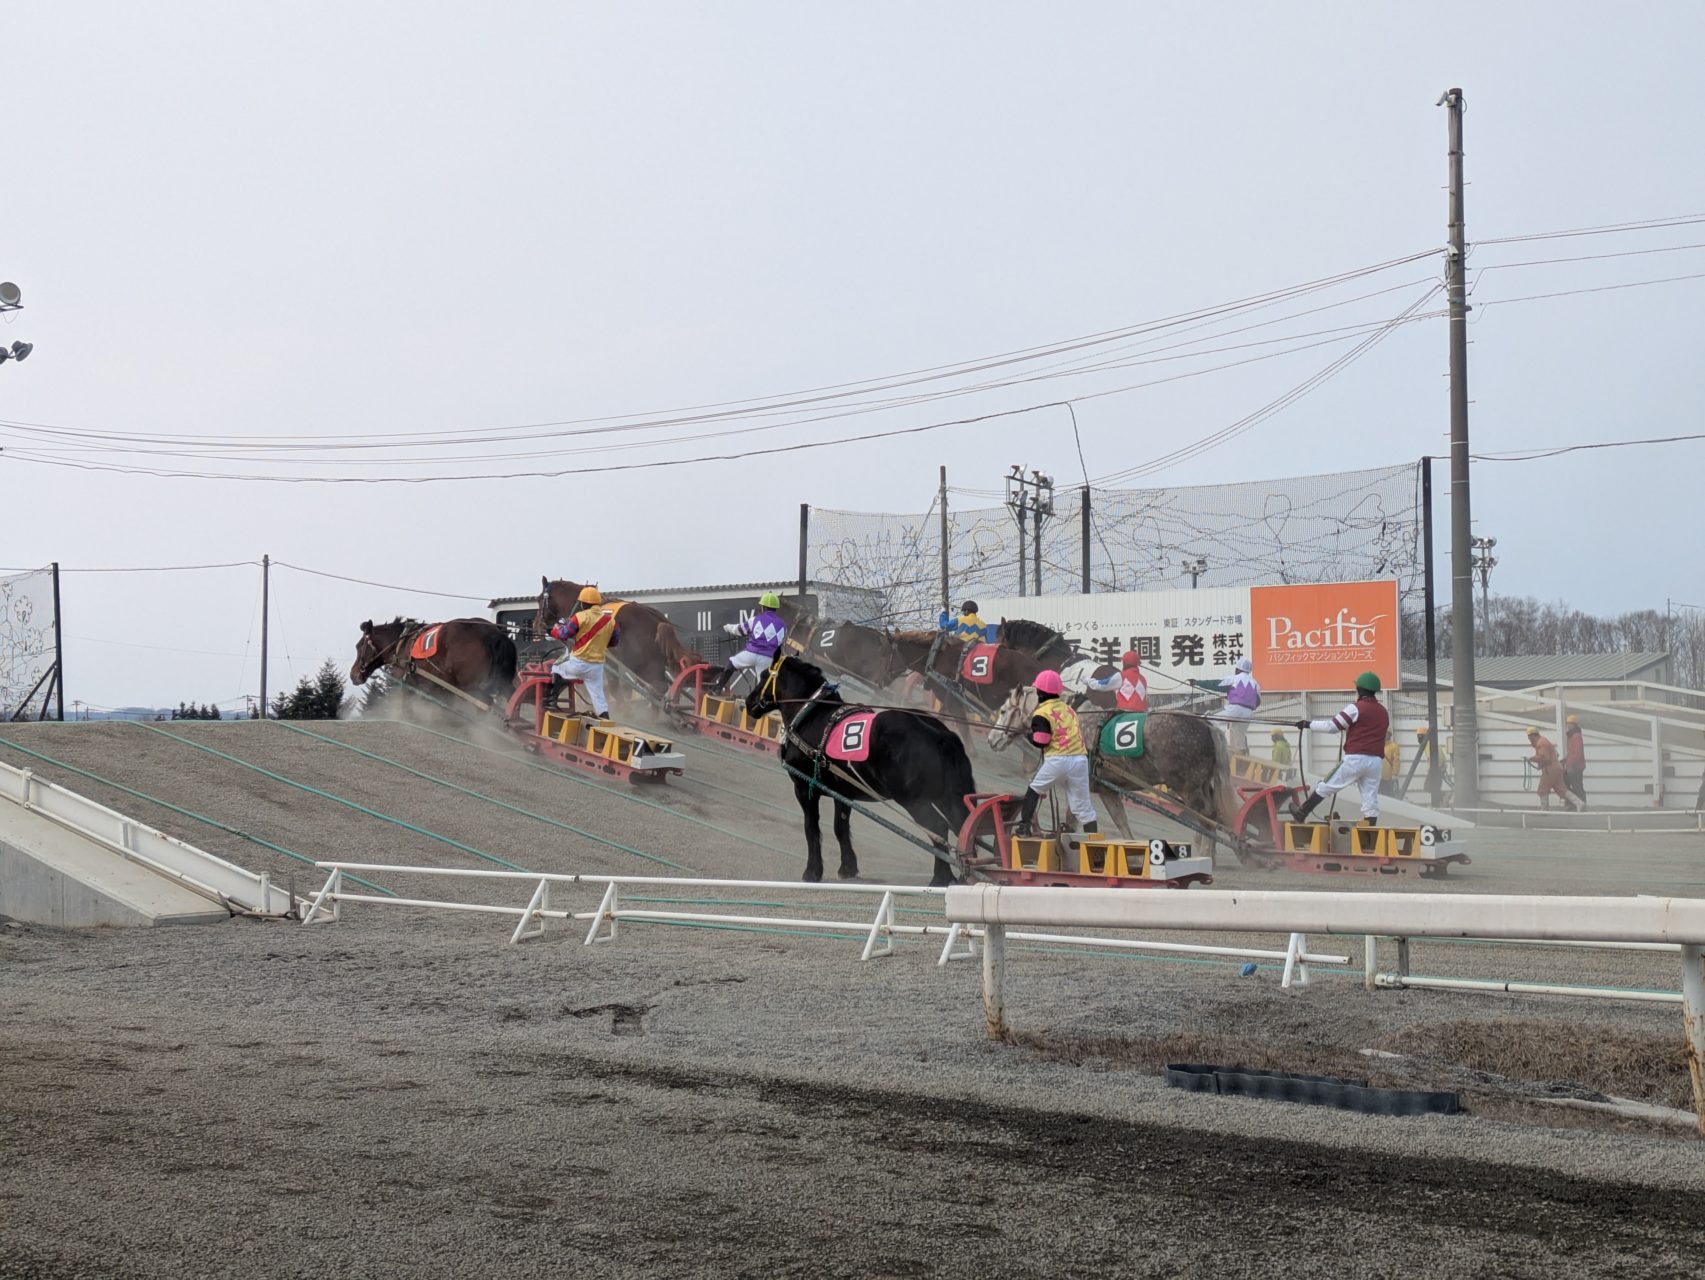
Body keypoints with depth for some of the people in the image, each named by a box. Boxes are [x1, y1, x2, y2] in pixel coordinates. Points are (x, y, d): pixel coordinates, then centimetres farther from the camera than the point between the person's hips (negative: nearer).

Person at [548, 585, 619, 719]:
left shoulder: (581, 617, -11)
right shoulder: (610, 619, 3)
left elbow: (563, 635, -6)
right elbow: (614, 640, 15)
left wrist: (555, 629, 14)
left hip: (578, 663, -3)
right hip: (597, 665, 4)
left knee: (557, 670, 26)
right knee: (598, 696, 9)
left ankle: (552, 698, 21)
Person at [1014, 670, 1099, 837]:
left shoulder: (1042, 713, -4)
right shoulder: (1068, 709, 17)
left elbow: (1040, 741, -7)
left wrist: (1029, 735, 11)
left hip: (1057, 760, -4)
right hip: (1080, 759, 5)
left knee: (1034, 791, 16)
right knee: (1083, 805, 5)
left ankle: (1024, 827, 10)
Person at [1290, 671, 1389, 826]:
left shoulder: (1356, 708, -6)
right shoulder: (1385, 713, 14)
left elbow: (1332, 726, -6)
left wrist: (1308, 724, 6)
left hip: (1355, 758, -5)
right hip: (1376, 761, 5)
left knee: (1325, 786, 6)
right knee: (1371, 800, 3)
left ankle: (1301, 813, 14)